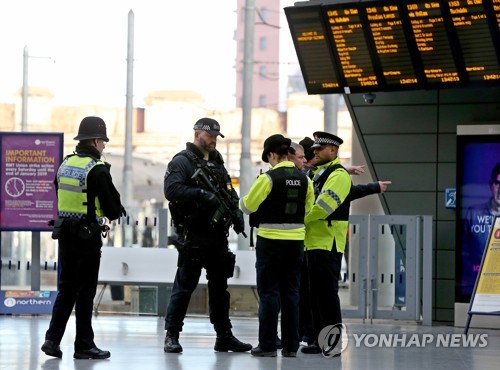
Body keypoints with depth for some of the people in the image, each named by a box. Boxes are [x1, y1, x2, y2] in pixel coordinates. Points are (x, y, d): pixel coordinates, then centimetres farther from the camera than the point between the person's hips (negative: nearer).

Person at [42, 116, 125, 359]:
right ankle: (84, 346, 8)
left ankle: (52, 339, 6)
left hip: (65, 233, 6)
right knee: (85, 292, 2)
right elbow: (113, 208, -14)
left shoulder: (65, 165, 8)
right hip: (88, 236, -6)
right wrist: (116, 212, 10)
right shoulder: (98, 170, -14)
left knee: (66, 289, 13)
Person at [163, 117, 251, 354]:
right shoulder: (183, 161, -5)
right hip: (193, 235, -8)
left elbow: (230, 191, 22)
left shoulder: (217, 163, 19)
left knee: (220, 286, 12)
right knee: (185, 285, -5)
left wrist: (236, 212, 3)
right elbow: (171, 189, -19)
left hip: (217, 234, 8)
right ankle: (172, 336, 0)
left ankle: (224, 336, 18)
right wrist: (201, 194, -27)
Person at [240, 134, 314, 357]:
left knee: (269, 292, 1)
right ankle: (290, 345, 10)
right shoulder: (304, 179, 3)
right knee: (291, 292, 9)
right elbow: (308, 209, 11)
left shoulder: (268, 178, -12)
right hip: (296, 239, 5)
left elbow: (246, 206, -6)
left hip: (270, 239, -5)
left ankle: (267, 345, 0)